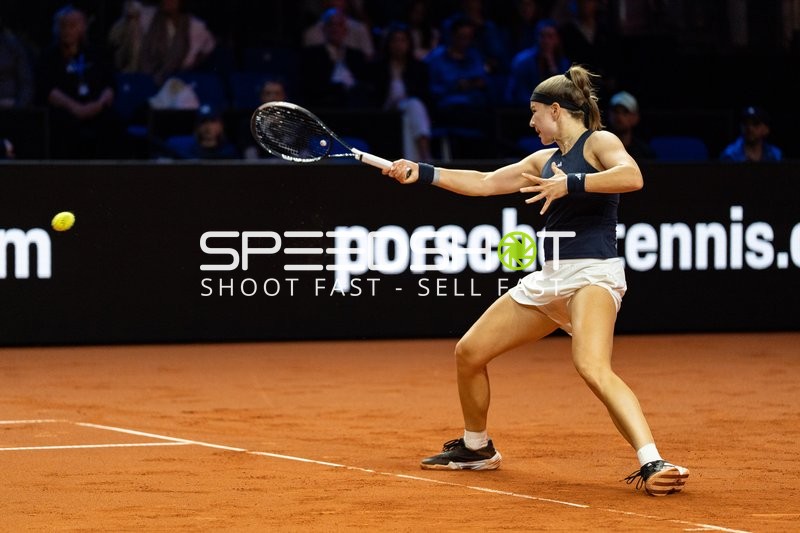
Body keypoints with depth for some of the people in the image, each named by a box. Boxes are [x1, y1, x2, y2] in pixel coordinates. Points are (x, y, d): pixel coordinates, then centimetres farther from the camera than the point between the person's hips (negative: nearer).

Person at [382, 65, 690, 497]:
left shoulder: (598, 142, -3)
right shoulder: (546, 160, 20)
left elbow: (632, 177, -23)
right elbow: (484, 183, 26)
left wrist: (570, 183, -29)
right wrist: (421, 173, 23)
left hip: (593, 274, -9)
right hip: (549, 279, 9)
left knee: (593, 369, -32)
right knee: (469, 352, 12)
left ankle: (653, 465, -36)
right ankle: (476, 448, 33)